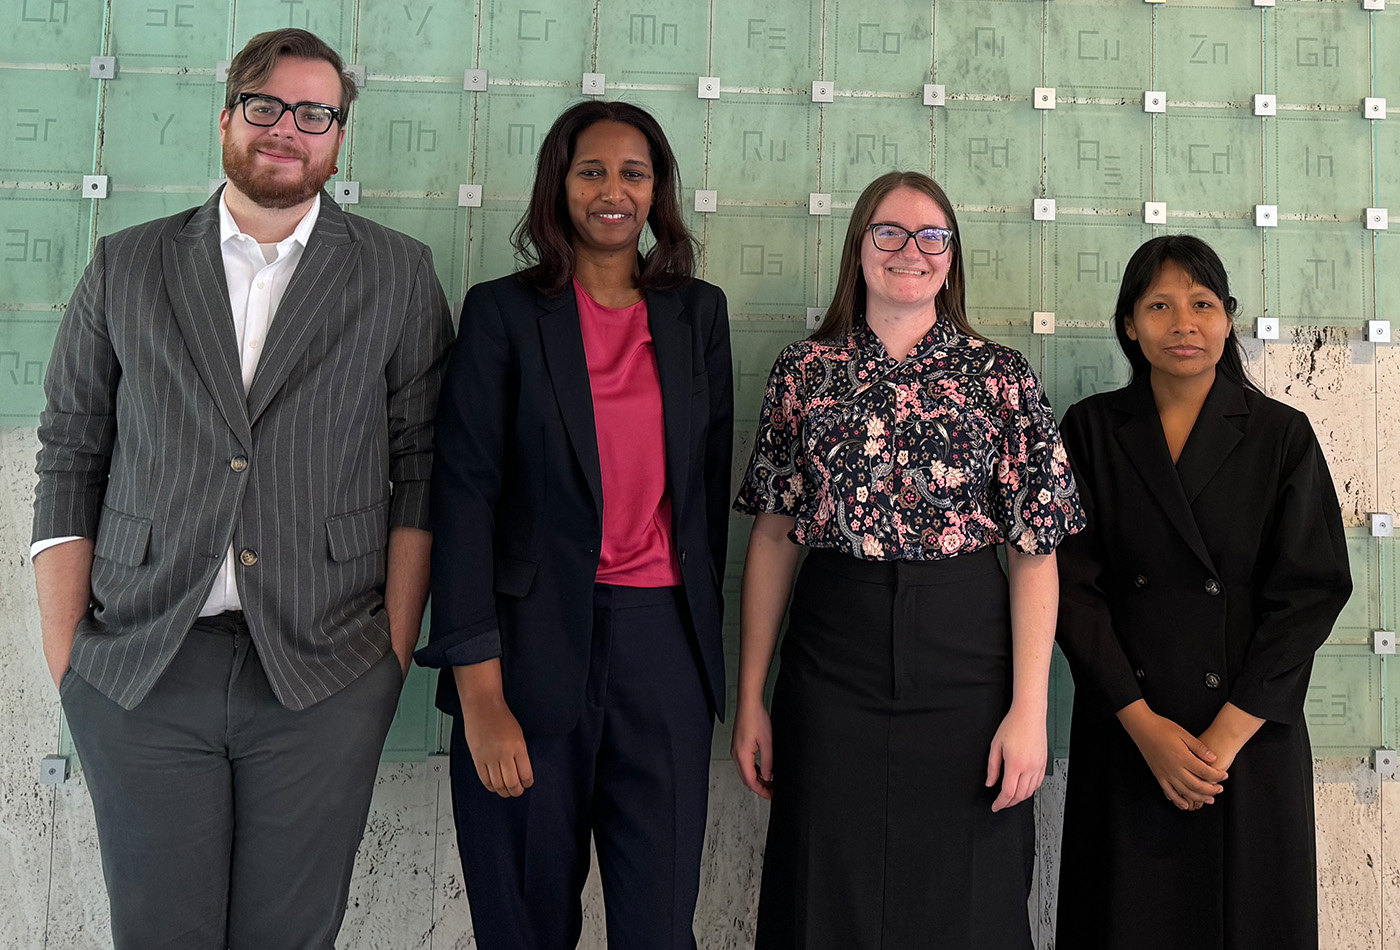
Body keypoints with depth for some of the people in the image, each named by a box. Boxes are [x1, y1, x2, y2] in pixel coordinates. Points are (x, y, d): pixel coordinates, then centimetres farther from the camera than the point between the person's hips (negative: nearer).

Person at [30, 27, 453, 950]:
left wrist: (394, 649, -4)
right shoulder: (125, 266, 8)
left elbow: (420, 469, 3)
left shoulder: (400, 275, 5)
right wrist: (66, 661, 1)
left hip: (324, 677, -1)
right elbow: (69, 459, 7)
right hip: (138, 674, 1)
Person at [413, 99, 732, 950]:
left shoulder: (698, 313, 10)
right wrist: (480, 692, -12)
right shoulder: (504, 312, -1)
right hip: (535, 643, -2)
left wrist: (705, 638, 11)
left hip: (665, 645, 2)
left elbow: (711, 487, 13)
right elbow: (465, 494, -6)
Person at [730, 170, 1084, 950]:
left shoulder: (1003, 378, 2)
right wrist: (751, 697, 4)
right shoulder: (806, 373, 5)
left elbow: (1035, 554, -1)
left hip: (965, 661, -1)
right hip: (831, 664, 1)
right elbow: (773, 538, 6)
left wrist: (1029, 708, -8)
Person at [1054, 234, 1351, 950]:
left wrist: (1226, 736, -13)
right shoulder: (1091, 430, 2)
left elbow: (1312, 591, -5)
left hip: (1250, 734, 0)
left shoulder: (1281, 435, 1)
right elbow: (1072, 584, -4)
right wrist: (1145, 724, -12)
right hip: (1124, 732, 0)